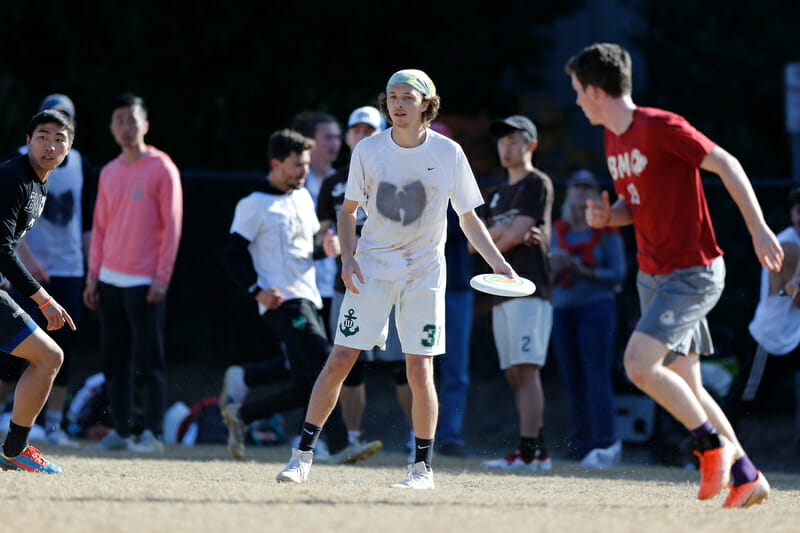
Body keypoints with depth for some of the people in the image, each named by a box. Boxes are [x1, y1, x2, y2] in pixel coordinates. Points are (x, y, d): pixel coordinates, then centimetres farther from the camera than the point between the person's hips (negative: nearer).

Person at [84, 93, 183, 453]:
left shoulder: (161, 168, -4)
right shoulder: (109, 173, 13)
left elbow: (171, 226, -7)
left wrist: (161, 278, -12)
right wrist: (93, 276, 12)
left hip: (144, 282, -6)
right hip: (111, 281, 6)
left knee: (149, 361, -6)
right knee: (114, 360, 6)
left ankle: (152, 433, -3)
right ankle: (120, 432, 11)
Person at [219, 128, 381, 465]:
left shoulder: (303, 198, 18)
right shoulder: (254, 205, -5)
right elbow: (234, 254, -5)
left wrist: (326, 250, 4)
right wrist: (257, 291, -16)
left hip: (308, 300, 8)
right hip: (283, 302, -8)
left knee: (305, 388, 4)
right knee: (321, 368, -20)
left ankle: (240, 413, 19)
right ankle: (339, 446, -23)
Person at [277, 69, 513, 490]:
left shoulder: (448, 154, -3)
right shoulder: (368, 151, -2)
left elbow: (468, 218, 5)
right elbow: (349, 210, 8)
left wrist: (498, 263, -5)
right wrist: (348, 257, -8)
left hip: (424, 273, -1)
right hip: (372, 268, 1)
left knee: (420, 371, -6)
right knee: (339, 361, -5)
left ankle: (423, 467, 7)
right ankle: (304, 454, 3)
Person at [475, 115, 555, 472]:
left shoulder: (537, 184, -2)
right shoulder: (497, 194, 24)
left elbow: (517, 233, -12)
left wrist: (492, 242, 5)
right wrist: (502, 232, -4)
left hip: (530, 291, -9)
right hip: (503, 294, 9)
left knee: (526, 369, -15)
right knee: (514, 374, 4)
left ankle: (529, 451, -21)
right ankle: (538, 450, 5)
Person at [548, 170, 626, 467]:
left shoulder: (606, 232, 2)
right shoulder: (557, 231, 14)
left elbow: (617, 274, -4)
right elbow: (549, 275, 15)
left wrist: (583, 271, -15)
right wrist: (556, 267, -8)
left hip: (597, 306, -5)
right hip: (563, 309, 5)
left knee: (596, 376, -15)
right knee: (572, 379, 3)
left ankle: (605, 445, -20)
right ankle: (582, 445, 7)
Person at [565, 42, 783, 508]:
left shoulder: (661, 128, -16)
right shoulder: (614, 138, 11)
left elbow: (726, 165, -15)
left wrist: (759, 230, -19)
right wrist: (607, 216, 0)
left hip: (693, 273, -9)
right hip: (653, 274, 9)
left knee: (640, 364, -21)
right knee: (684, 386, 8)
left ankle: (713, 444, -5)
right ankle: (747, 478, 16)